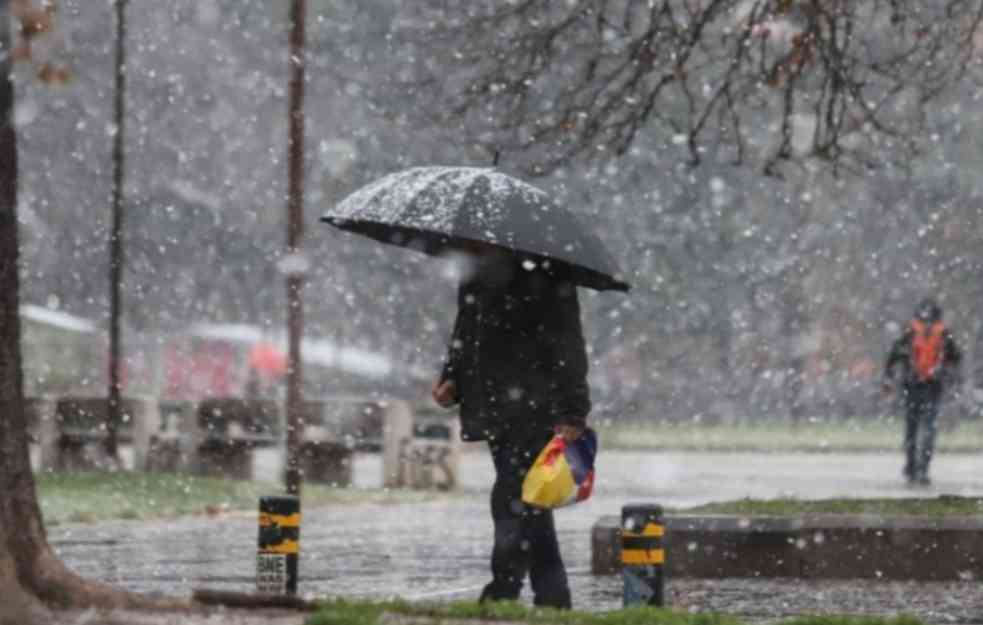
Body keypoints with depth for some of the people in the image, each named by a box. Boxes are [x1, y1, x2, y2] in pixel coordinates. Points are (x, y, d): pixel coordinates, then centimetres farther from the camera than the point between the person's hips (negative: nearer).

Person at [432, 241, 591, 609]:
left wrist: (571, 414, -18)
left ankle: (501, 597, -14)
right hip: (498, 419, 8)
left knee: (513, 502, -14)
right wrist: (451, 380, 9)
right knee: (529, 512, 11)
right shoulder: (472, 289, 15)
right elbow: (463, 343, 28)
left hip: (533, 417, -8)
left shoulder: (544, 285, -8)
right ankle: (552, 598, 17)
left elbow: (567, 351, -12)